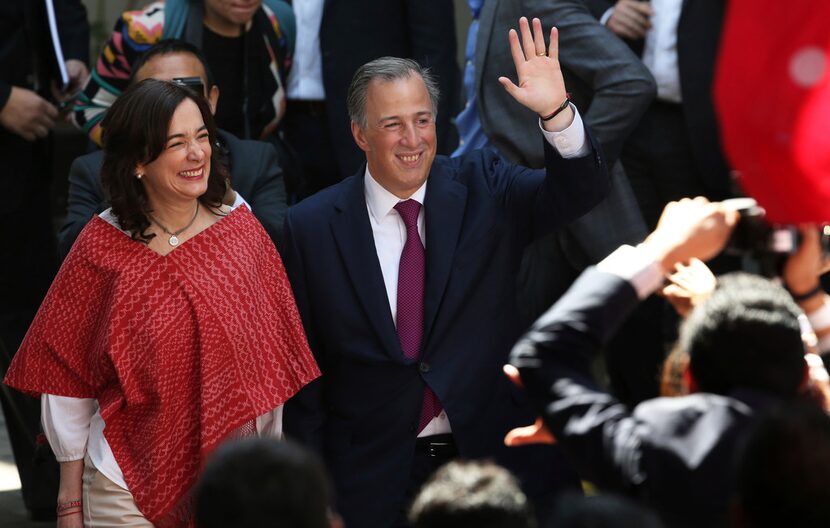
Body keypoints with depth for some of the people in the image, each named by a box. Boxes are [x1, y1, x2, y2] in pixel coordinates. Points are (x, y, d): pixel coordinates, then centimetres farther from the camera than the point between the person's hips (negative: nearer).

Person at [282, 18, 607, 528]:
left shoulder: (483, 188, 1)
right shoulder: (313, 227, -2)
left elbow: (579, 193, -14)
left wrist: (556, 112, -33)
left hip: (499, 463, 1)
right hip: (375, 481, -1)